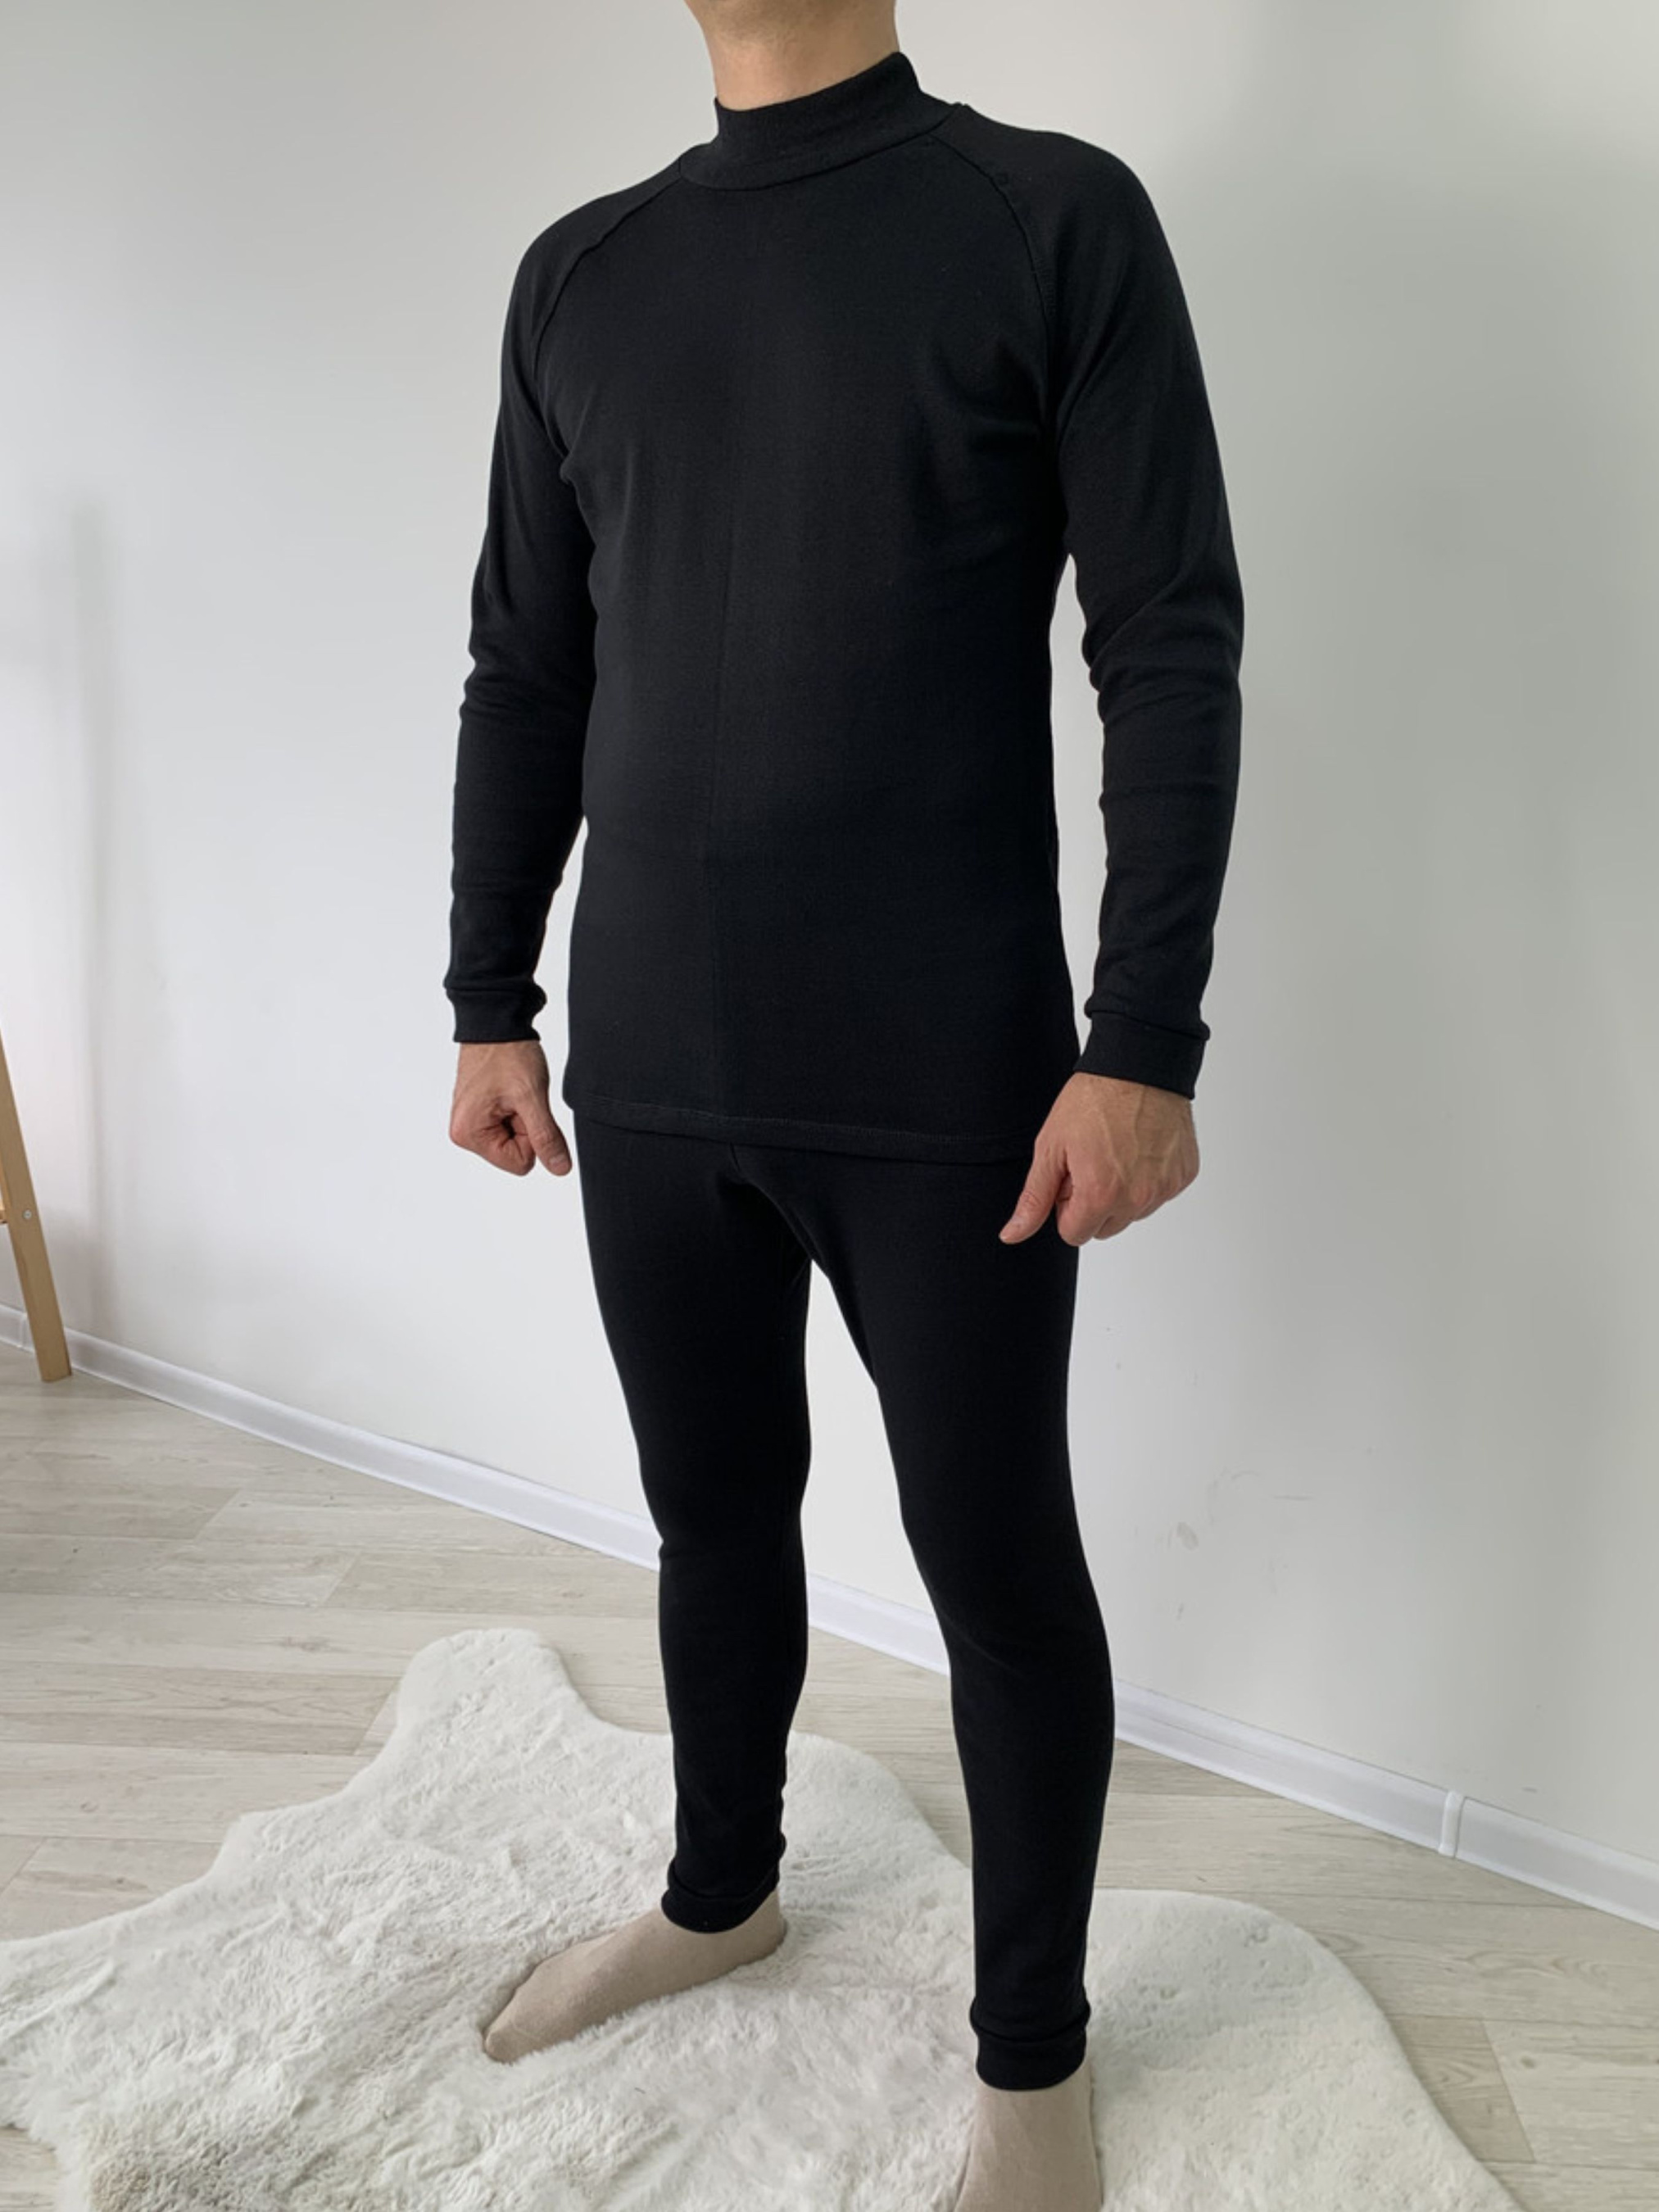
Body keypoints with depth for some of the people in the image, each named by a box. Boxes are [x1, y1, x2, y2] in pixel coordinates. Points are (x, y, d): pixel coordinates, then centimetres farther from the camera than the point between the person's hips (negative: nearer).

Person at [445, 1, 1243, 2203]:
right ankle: (721, 1891, 44)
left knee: (1000, 1565, 8)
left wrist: (1143, 1043, -13)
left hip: (950, 1093, -4)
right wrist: (492, 1002, 12)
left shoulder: (1056, 219, -2)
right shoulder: (578, 277, 11)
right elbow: (524, 677, 14)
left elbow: (1172, 652, -7)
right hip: (652, 1080, 5)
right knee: (714, 1508, 19)